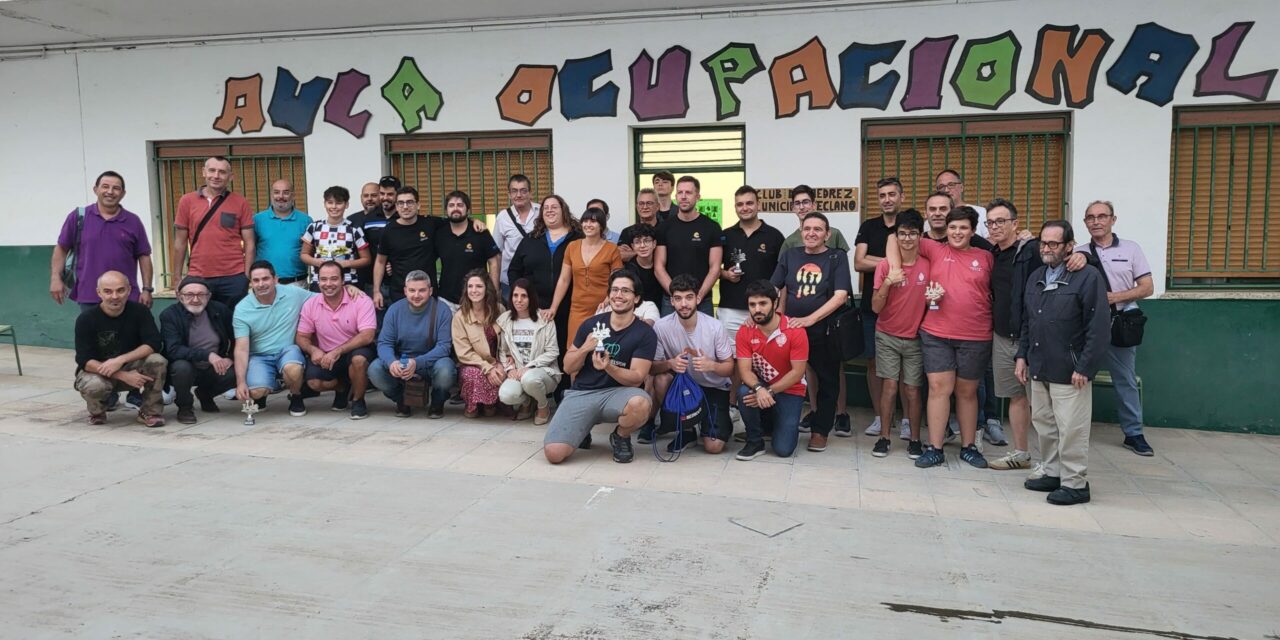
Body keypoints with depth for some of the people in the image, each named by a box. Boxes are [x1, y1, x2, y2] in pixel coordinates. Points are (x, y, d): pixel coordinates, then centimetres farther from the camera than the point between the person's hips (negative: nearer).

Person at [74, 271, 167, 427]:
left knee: (158, 361, -29)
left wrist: (120, 360, -33)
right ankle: (97, 411, 3)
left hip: (131, 367, 1)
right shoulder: (86, 319, -15)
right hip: (97, 370, -1)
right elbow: (85, 361, -19)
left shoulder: (139, 311, -12)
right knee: (94, 386, -36)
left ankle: (149, 412, -8)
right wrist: (123, 376, -30)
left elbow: (153, 344, -20)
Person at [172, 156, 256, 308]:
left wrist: (247, 277, -4)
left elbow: (249, 244, 2)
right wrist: (177, 278, 6)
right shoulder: (187, 201, 5)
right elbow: (180, 243, 8)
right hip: (198, 278, 1)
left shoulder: (240, 203, 1)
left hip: (234, 278, -1)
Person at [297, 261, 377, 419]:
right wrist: (313, 350, -20)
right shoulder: (310, 305, -3)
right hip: (326, 356, 3)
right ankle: (342, 387, 14)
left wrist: (337, 351, -30)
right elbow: (302, 337, 3)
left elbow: (367, 336, -23)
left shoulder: (361, 301, -15)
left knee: (359, 359, -37)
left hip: (356, 351, -3)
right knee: (313, 382, -23)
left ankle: (358, 400, -8)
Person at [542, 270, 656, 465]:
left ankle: (621, 437, -1)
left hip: (617, 393, -1)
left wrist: (609, 367, -26)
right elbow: (568, 368, 8)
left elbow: (637, 378, -9)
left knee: (640, 403, -37)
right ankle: (582, 431, 16)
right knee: (554, 454, -20)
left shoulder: (645, 333, -3)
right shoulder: (591, 324, 5)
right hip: (581, 393, 1)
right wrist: (585, 348, -12)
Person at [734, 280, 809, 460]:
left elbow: (798, 372, -17)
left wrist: (770, 392, -25)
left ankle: (782, 424, 23)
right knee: (745, 393, -35)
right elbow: (744, 370, -15)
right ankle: (755, 442, -9)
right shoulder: (744, 331, -11)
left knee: (783, 449, -14)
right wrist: (759, 389, -36)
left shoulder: (795, 330, -18)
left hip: (789, 391, -2)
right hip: (759, 386, 2)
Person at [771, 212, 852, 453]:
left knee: (827, 382, 8)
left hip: (824, 332, -2)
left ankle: (820, 431, 21)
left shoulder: (837, 257, -2)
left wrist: (810, 319, -22)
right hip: (789, 328, 2)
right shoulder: (789, 256, 8)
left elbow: (840, 296, -12)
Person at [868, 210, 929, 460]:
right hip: (887, 336, -1)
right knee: (889, 386, -3)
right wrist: (887, 283, -24)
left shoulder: (928, 265, -4)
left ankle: (914, 439, 16)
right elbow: (876, 307, -11)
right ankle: (883, 437, 8)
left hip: (915, 338, 1)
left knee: (912, 390, 4)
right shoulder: (884, 266, -8)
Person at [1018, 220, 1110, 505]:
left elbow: (1099, 329, -15)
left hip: (1069, 371, -7)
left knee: (1070, 429, -1)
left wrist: (1084, 368, -17)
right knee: (1044, 424, 15)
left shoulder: (1088, 278, -11)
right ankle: (1054, 474, 28)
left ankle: (1075, 484, 10)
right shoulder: (1036, 278, 12)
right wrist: (1022, 356, 12)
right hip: (1039, 368, 7)